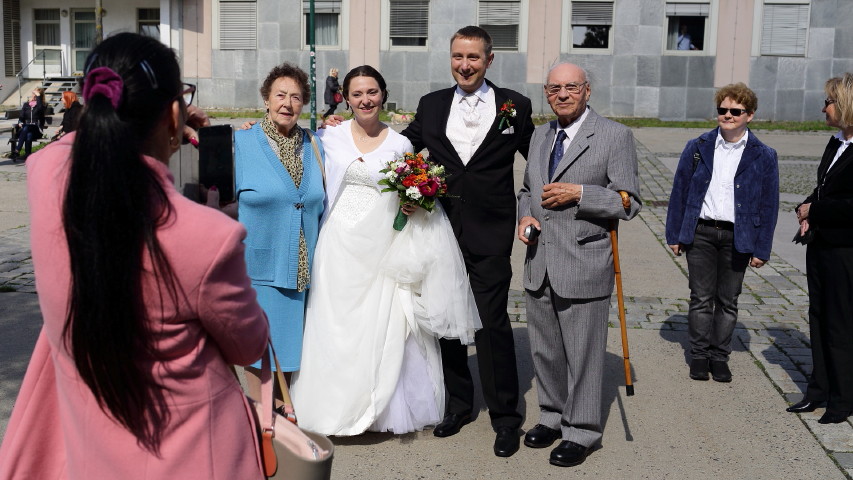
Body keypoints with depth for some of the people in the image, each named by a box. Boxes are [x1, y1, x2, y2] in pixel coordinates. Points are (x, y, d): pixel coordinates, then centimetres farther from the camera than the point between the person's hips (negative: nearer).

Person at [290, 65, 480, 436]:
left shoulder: (400, 144, 6)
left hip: (384, 247, 0)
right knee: (338, 322, 3)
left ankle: (384, 406, 18)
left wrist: (414, 204, -6)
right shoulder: (330, 137, 4)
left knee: (383, 323, 2)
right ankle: (340, 403, 19)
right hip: (341, 243, 0)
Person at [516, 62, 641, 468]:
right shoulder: (540, 135, 13)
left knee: (582, 354, 3)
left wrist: (579, 193, -19)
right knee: (544, 350, 16)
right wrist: (524, 215, 2)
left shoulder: (615, 136, -6)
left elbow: (628, 203, -9)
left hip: (584, 266, -6)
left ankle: (581, 431, 20)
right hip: (539, 265, 6)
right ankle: (553, 416, 35)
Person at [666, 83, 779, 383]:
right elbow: (679, 192, 7)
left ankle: (719, 357, 20)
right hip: (700, 233, 0)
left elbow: (769, 206, 3)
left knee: (728, 301, 8)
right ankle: (699, 356, 16)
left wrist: (762, 248, -1)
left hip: (738, 237, 0)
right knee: (701, 298, 4)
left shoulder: (763, 157, 1)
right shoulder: (697, 148, 4)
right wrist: (674, 234, 4)